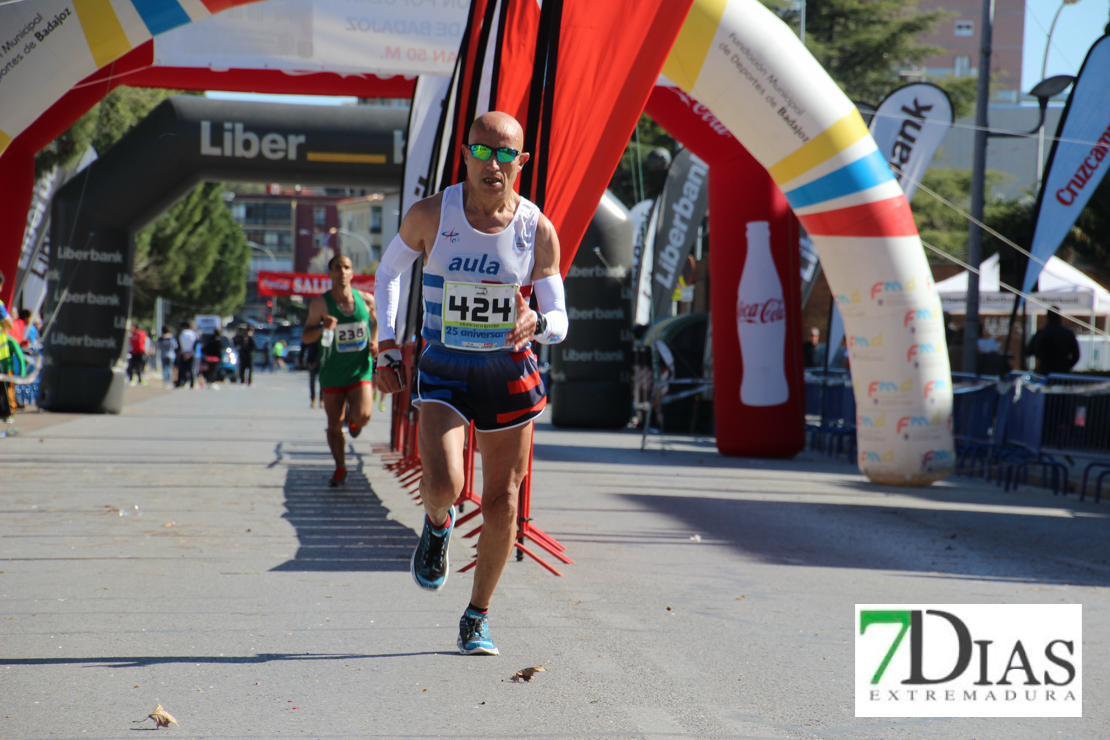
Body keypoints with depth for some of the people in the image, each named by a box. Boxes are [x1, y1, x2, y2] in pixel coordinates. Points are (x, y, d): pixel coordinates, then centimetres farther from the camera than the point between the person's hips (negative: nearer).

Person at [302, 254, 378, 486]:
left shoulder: (367, 300, -1)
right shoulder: (320, 304, -6)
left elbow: (375, 323, 20)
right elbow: (305, 337, -3)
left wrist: (374, 342, 3)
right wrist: (322, 327, -23)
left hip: (360, 369, 0)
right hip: (332, 373, 0)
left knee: (362, 416, -19)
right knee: (334, 424, 6)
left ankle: (351, 418, 19)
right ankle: (340, 468, 25)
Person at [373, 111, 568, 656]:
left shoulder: (538, 231, -8)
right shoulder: (430, 216, -9)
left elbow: (560, 322, -4)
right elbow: (388, 271, 9)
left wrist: (537, 323, -28)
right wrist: (387, 346, 2)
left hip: (509, 371, 1)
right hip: (443, 370, -1)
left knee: (501, 504, 4)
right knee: (442, 486, -23)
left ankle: (477, 617, 25)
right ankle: (437, 524, 17)